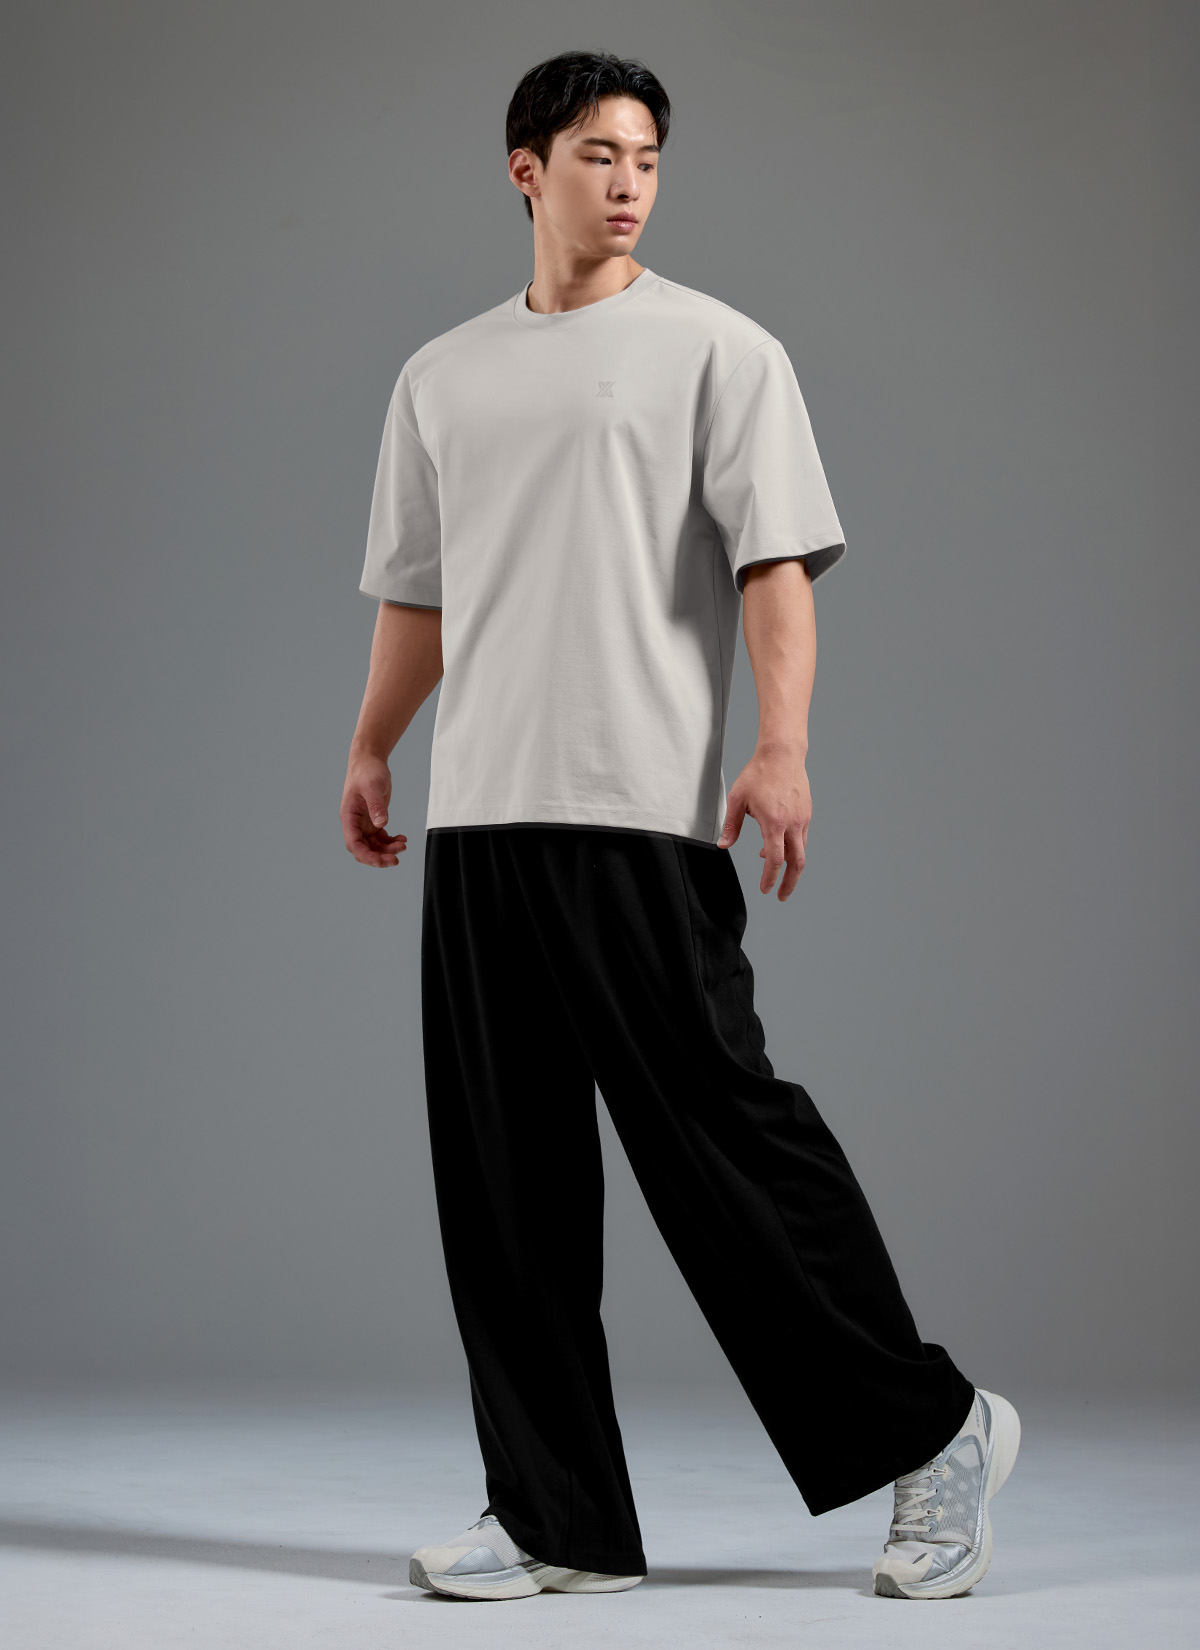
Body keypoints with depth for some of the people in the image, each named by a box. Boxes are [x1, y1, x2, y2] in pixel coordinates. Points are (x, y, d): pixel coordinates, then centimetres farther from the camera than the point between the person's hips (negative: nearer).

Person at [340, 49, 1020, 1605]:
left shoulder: (718, 350, 3)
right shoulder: (442, 378, 18)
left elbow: (777, 561, -6)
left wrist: (782, 745, -18)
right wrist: (370, 749, 19)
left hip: (642, 814, -5)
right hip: (477, 817, 6)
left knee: (727, 1134, -8)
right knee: (506, 1183, 5)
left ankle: (930, 1429, 7)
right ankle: (557, 1517, 12)